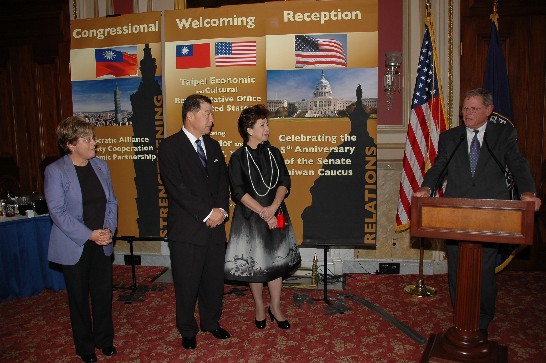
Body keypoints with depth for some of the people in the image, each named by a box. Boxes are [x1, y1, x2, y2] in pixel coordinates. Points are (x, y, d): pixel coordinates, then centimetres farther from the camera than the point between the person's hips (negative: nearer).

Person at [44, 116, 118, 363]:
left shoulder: (100, 166, 4)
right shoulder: (55, 171, -10)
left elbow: (111, 201, 7)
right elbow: (57, 211, -15)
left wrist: (109, 229, -8)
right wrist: (89, 235, -20)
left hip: (102, 244, 4)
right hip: (74, 247, -4)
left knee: (103, 293, 12)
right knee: (79, 298, 12)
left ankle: (104, 339, 33)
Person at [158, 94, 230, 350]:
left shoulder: (213, 145, 11)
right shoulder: (170, 146, -9)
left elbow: (223, 180, 9)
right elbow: (177, 187, -16)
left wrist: (221, 209, -8)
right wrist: (207, 213, -17)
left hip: (215, 225, 5)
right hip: (187, 229, -5)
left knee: (214, 279, 15)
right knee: (187, 284, 9)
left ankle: (211, 322, 37)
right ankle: (187, 330, 30)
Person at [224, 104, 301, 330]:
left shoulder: (273, 153, 5)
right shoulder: (238, 158, -5)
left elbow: (285, 183, 0)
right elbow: (239, 192, -11)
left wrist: (273, 207, -16)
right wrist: (263, 213, -18)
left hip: (276, 214, 3)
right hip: (250, 216, -3)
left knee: (276, 260, 9)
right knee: (254, 262, 7)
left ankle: (275, 307, 26)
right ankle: (259, 307, 27)